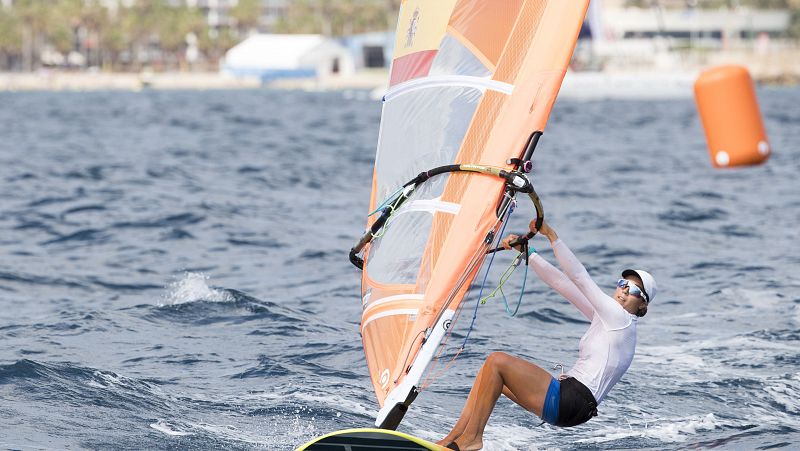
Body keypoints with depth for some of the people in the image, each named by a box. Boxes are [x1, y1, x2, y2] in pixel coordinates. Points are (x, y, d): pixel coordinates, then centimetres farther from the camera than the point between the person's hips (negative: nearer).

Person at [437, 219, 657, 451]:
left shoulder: (621, 319, -7)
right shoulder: (604, 317, 18)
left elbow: (579, 277, -11)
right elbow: (562, 282, 16)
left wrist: (552, 236, -13)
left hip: (571, 402, -10)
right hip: (567, 399, 10)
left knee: (497, 361, -11)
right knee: (492, 373, 11)